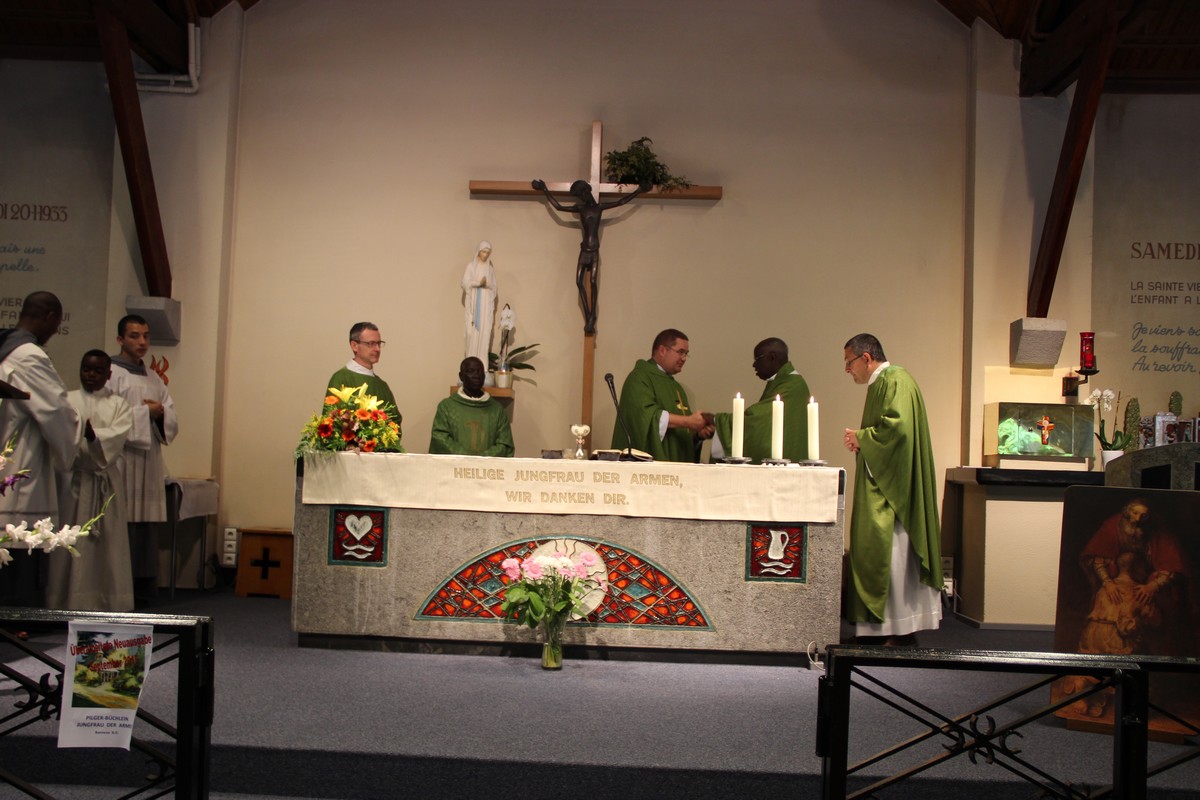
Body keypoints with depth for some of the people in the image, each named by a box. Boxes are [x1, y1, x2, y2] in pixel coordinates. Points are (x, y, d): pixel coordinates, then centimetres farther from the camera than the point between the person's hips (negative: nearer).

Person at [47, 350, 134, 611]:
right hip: (72, 479, 0)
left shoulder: (119, 405, 9)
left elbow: (118, 435, -9)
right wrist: (87, 437, -26)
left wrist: (93, 436, -27)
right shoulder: (67, 400, 8)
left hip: (106, 481, 0)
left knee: (106, 541, 1)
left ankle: (107, 603, 6)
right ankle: (68, 602, 4)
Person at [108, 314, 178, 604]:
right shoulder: (109, 374, -2)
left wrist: (161, 413, -7)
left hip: (150, 464, 6)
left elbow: (172, 422, 14)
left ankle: (143, 590, 11)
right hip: (120, 462, -6)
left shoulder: (155, 379, 18)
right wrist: (145, 412, -10)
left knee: (147, 533, 6)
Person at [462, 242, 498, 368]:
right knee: (473, 332, -8)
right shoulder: (471, 266, -1)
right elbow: (465, 283, -10)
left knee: (485, 333, -1)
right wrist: (479, 283, -25)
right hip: (474, 303, -3)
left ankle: (482, 363, 2)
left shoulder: (490, 268, 11)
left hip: (487, 304, 3)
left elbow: (493, 287, 12)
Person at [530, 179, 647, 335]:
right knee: (580, 282, -9)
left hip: (594, 250, -3)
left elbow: (621, 201, 11)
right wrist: (545, 191, 15)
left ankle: (592, 319, -16)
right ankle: (588, 318, -8)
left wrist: (639, 191, 11)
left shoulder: (599, 207, 8)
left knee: (592, 281, -15)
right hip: (584, 250, 3)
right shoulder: (580, 209, 13)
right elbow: (559, 206, 13)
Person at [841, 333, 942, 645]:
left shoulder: (896, 381, -13)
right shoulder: (880, 384, 18)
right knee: (876, 554, 9)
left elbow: (897, 428, -25)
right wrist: (860, 439, 5)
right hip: (879, 488, 10)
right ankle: (882, 626, 14)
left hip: (893, 488, -10)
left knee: (892, 555, -8)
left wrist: (860, 437, -12)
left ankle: (901, 630, -2)